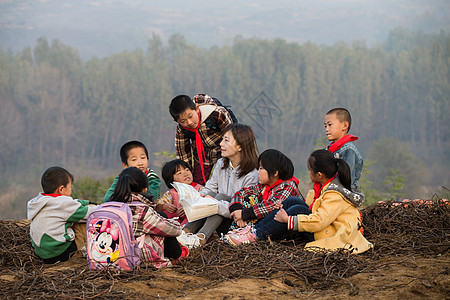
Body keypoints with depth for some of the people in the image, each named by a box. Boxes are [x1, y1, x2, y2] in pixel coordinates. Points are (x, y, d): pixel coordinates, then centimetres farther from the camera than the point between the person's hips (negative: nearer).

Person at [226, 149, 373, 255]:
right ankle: (254, 229, -6)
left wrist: (288, 220, -20)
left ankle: (255, 236, -18)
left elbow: (319, 222, -29)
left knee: (297, 209, -21)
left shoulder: (334, 196, -23)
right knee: (292, 201, -1)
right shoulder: (333, 184, 7)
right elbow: (322, 212, 15)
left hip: (332, 235, -10)